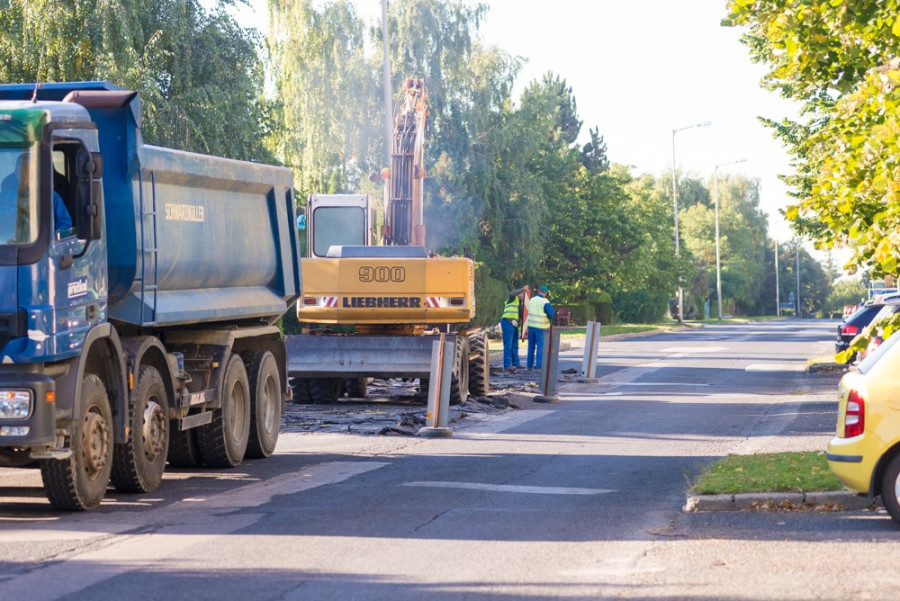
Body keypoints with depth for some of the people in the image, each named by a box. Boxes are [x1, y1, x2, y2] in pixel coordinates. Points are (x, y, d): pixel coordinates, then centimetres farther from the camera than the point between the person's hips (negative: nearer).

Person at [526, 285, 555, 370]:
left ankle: (529, 365, 16)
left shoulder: (532, 300, 7)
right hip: (541, 327, -6)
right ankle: (538, 366, -3)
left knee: (531, 346, 14)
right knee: (540, 347, 0)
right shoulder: (545, 302, -12)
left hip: (531, 325, 6)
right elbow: (551, 314, -13)